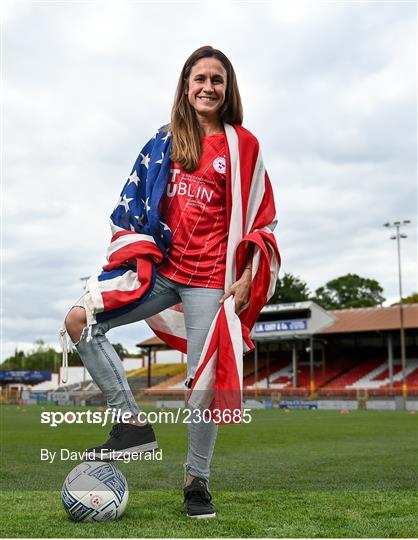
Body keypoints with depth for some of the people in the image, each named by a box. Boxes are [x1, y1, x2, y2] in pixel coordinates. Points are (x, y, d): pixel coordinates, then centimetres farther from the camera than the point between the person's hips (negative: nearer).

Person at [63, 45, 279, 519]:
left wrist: (246, 279, -9)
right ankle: (133, 424, -2)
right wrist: (134, 258, 8)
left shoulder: (241, 143, -1)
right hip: (162, 267, 5)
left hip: (210, 278, -4)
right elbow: (139, 201, 16)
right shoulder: (167, 140, 10)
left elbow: (261, 217, -2)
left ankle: (197, 482, 18)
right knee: (80, 319, -9)